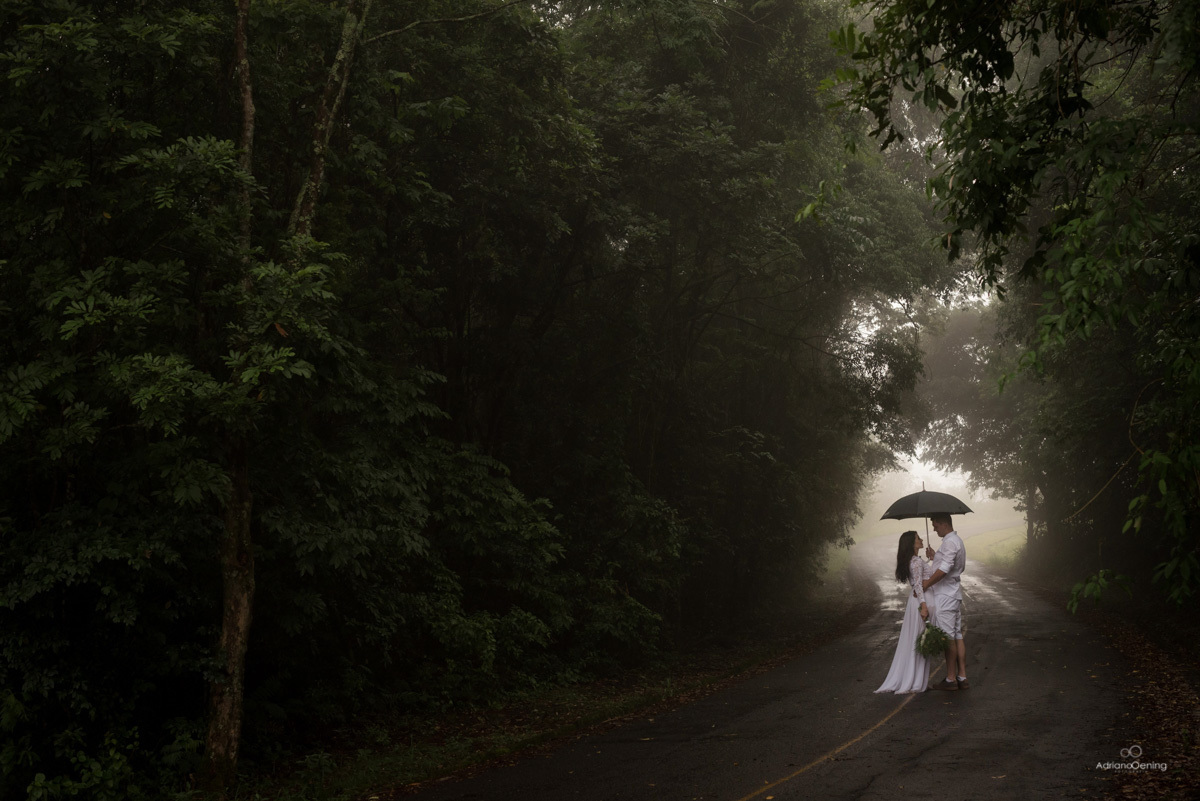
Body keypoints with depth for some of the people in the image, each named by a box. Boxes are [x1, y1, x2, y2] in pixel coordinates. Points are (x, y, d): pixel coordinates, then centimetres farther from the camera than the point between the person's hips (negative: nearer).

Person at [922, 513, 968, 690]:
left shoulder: (949, 543, -17)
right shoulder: (957, 540, 17)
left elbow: (945, 569, -28)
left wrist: (927, 583, -16)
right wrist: (935, 558, 22)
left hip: (945, 596, -11)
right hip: (955, 594, 11)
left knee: (948, 637, -5)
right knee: (958, 635, 10)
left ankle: (951, 679, -1)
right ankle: (962, 677, 11)